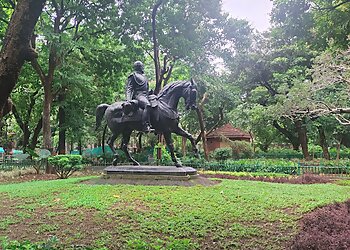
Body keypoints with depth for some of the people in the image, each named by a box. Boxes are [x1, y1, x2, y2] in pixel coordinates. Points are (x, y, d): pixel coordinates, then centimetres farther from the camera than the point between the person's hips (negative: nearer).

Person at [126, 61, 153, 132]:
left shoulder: (144, 77, 29)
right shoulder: (133, 76, 5)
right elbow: (129, 88, -4)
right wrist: (128, 99, -18)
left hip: (145, 96, 9)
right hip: (138, 95, -9)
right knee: (147, 105, -37)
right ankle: (145, 126, -45)